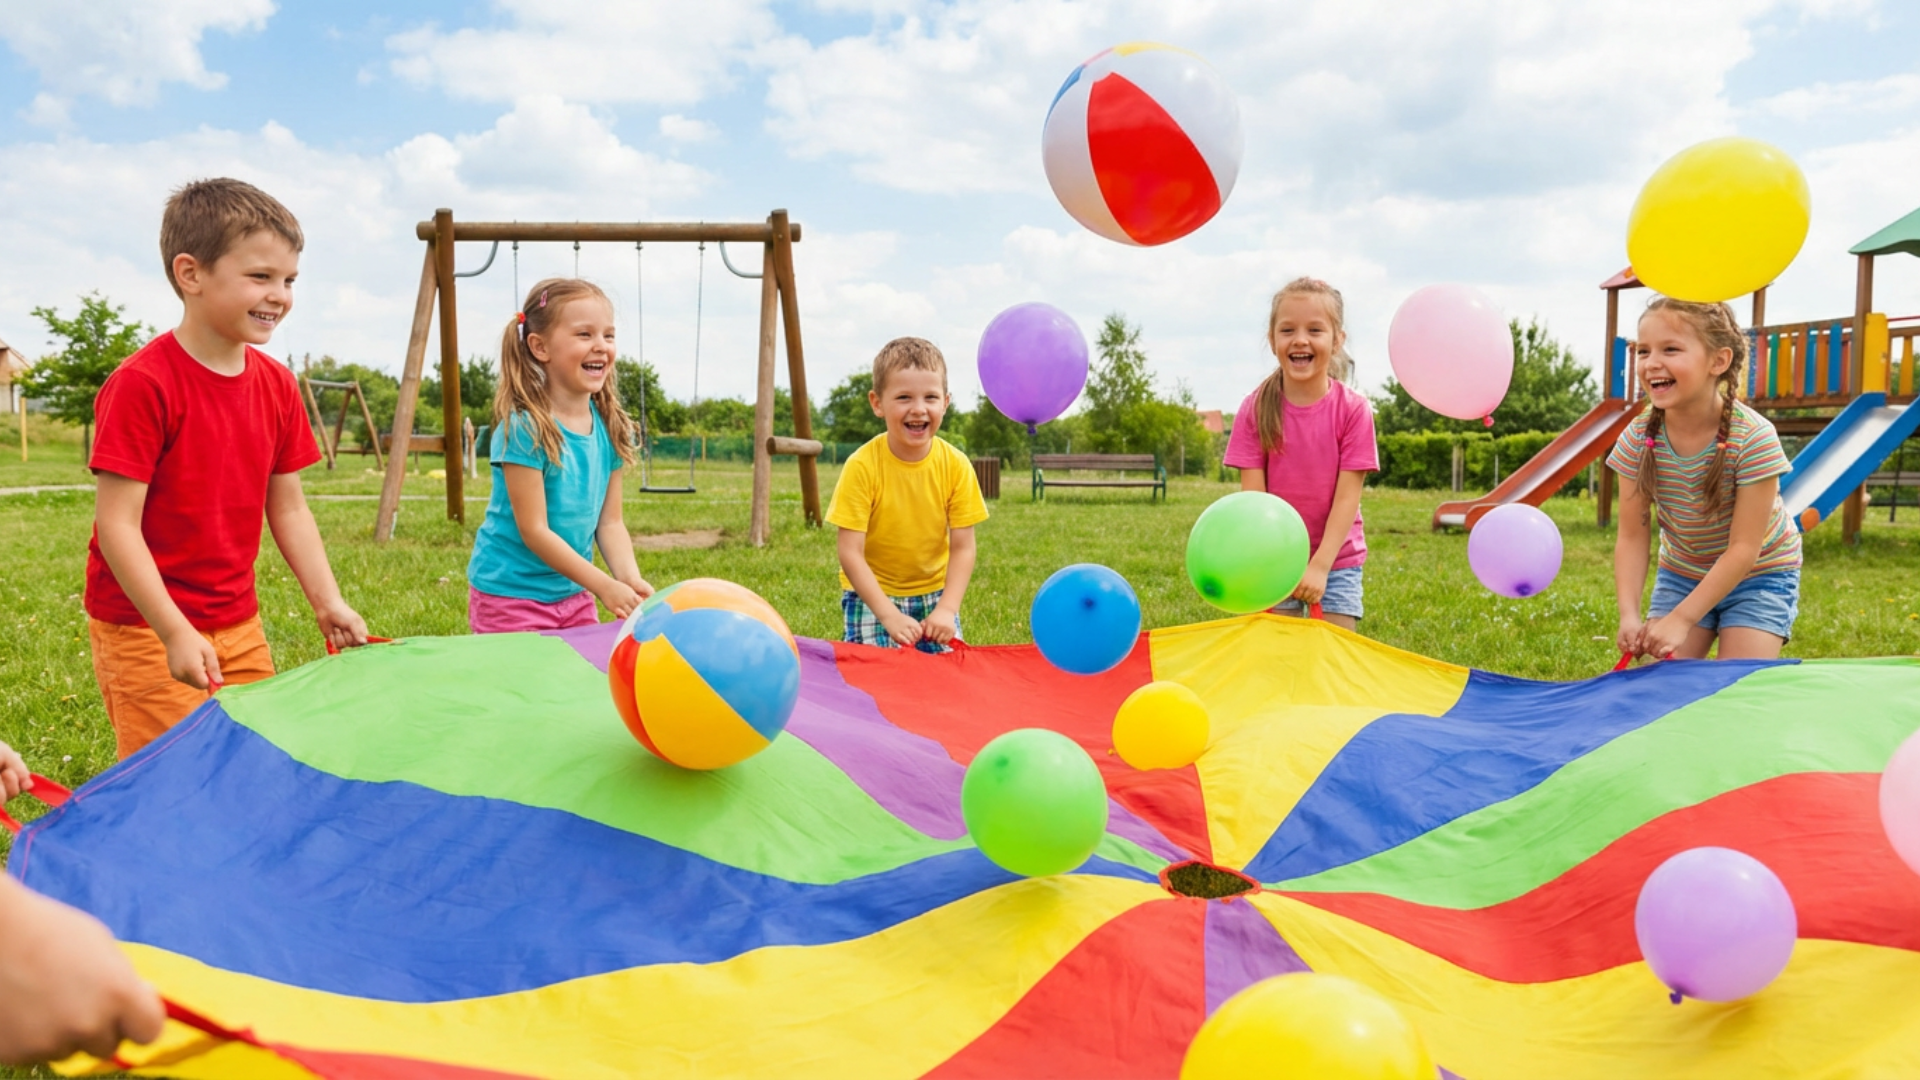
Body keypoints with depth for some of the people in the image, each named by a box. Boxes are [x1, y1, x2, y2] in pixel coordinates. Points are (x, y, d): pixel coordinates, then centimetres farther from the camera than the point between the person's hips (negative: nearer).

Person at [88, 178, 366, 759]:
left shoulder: (277, 385, 3)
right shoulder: (140, 384, -17)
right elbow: (117, 525, -18)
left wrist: (329, 604, 3)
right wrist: (175, 633, -21)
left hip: (239, 624, 7)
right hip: (147, 629, -6)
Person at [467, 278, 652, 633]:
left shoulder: (609, 428, -1)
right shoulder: (524, 429, -19)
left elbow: (609, 522, 1)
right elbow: (534, 531, -20)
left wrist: (630, 580, -15)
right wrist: (605, 586, -21)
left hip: (573, 593, 6)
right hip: (511, 594, -6)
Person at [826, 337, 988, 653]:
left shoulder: (956, 465, -13)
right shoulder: (862, 466, -20)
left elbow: (962, 548, -9)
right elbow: (850, 554, -20)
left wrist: (947, 610, -21)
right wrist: (890, 616, -27)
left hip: (934, 592, 3)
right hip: (871, 592, -2)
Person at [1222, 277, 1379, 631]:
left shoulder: (1353, 409, -10)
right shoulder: (1255, 409, -7)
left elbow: (1347, 497, -12)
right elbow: (1253, 495, -9)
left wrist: (1320, 565, -19)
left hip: (1337, 559, -1)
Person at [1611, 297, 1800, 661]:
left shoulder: (1753, 438, -28)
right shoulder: (1637, 438, -18)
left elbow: (1743, 549, -25)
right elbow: (1632, 537, -14)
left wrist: (1680, 619, -28)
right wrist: (1629, 615, -26)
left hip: (1758, 575, -3)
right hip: (1682, 573, 3)